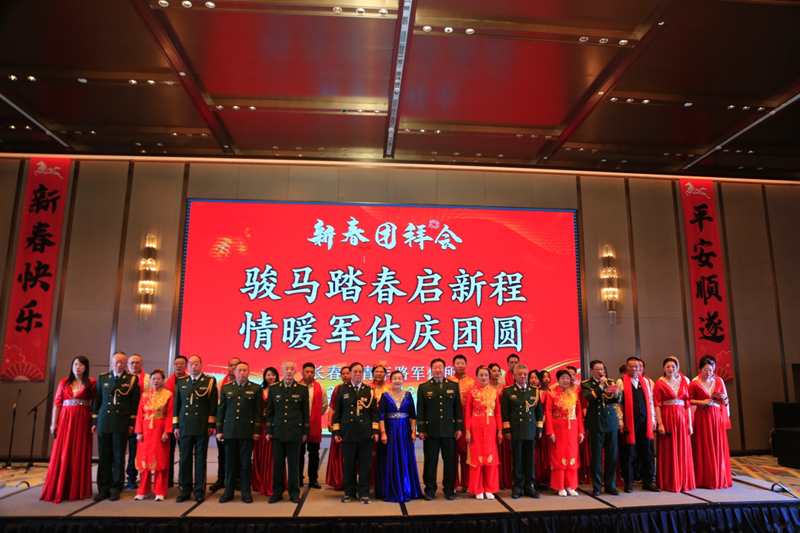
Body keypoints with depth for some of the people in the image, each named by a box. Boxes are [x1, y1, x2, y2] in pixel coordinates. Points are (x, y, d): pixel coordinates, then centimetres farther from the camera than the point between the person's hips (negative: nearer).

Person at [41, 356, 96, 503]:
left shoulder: (92, 383, 0)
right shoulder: (64, 382, 8)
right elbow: (57, 403, 6)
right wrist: (54, 422, 0)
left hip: (82, 421, -2)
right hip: (65, 420, 2)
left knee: (79, 454, 3)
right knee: (62, 453, 3)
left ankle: (77, 489, 13)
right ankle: (59, 489, 13)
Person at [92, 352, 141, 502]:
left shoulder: (132, 379, 0)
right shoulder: (102, 378, 8)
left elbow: (135, 403, -1)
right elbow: (97, 400, 10)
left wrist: (132, 423, -4)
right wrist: (94, 422, 7)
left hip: (122, 423, -2)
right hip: (104, 422, 2)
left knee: (119, 457, 4)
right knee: (104, 457, 7)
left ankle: (116, 489, 14)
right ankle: (103, 489, 18)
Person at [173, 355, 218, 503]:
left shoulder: (210, 381, 1)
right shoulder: (181, 382, 10)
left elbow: (213, 405, -1)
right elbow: (176, 405, 11)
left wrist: (211, 425, -6)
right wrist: (176, 426, 6)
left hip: (202, 427, -2)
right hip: (184, 426, 3)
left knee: (200, 459, 3)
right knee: (185, 458, 6)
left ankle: (199, 490, 12)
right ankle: (185, 490, 17)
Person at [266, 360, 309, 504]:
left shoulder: (302, 389, 2)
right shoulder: (273, 389, 5)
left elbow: (305, 412, 3)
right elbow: (269, 412, 7)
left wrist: (305, 432, 2)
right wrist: (268, 431, 3)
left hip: (295, 432, -1)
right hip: (278, 432, 1)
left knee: (293, 464, 5)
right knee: (277, 464, 7)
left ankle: (294, 493, 17)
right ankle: (277, 492, 20)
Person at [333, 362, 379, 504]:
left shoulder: (369, 391, 7)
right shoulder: (342, 390, 6)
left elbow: (374, 412, 7)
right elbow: (337, 412, 6)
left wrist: (375, 431, 0)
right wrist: (336, 431, 1)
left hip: (365, 434, 0)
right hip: (347, 433, 0)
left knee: (365, 464, 4)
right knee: (348, 464, 7)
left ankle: (363, 492, 15)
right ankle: (349, 492, 21)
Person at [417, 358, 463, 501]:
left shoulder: (453, 386, 7)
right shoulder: (424, 387, 3)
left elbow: (458, 408, 7)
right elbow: (420, 410, 2)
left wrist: (459, 428, 2)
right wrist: (421, 430, -3)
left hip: (449, 430, 1)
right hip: (431, 430, -1)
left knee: (450, 461, 6)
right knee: (430, 461, 5)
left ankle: (449, 489, 19)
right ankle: (430, 489, 17)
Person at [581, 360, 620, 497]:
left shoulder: (610, 382, 12)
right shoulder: (586, 384, 1)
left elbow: (617, 400, 1)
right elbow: (590, 398, -15)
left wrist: (616, 395, -20)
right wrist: (600, 385, -16)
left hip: (611, 421, 3)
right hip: (596, 422, -3)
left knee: (612, 454, 6)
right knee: (596, 455, -1)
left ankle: (610, 485, 17)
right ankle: (596, 486, 8)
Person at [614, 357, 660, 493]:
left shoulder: (645, 381, 12)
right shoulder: (621, 382, 0)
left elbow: (650, 401, 13)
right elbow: (617, 404, -2)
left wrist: (652, 419, 7)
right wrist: (620, 421, -7)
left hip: (645, 421, 3)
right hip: (629, 422, -3)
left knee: (647, 452, 6)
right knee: (629, 453, 3)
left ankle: (647, 482, 17)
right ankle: (628, 483, 13)